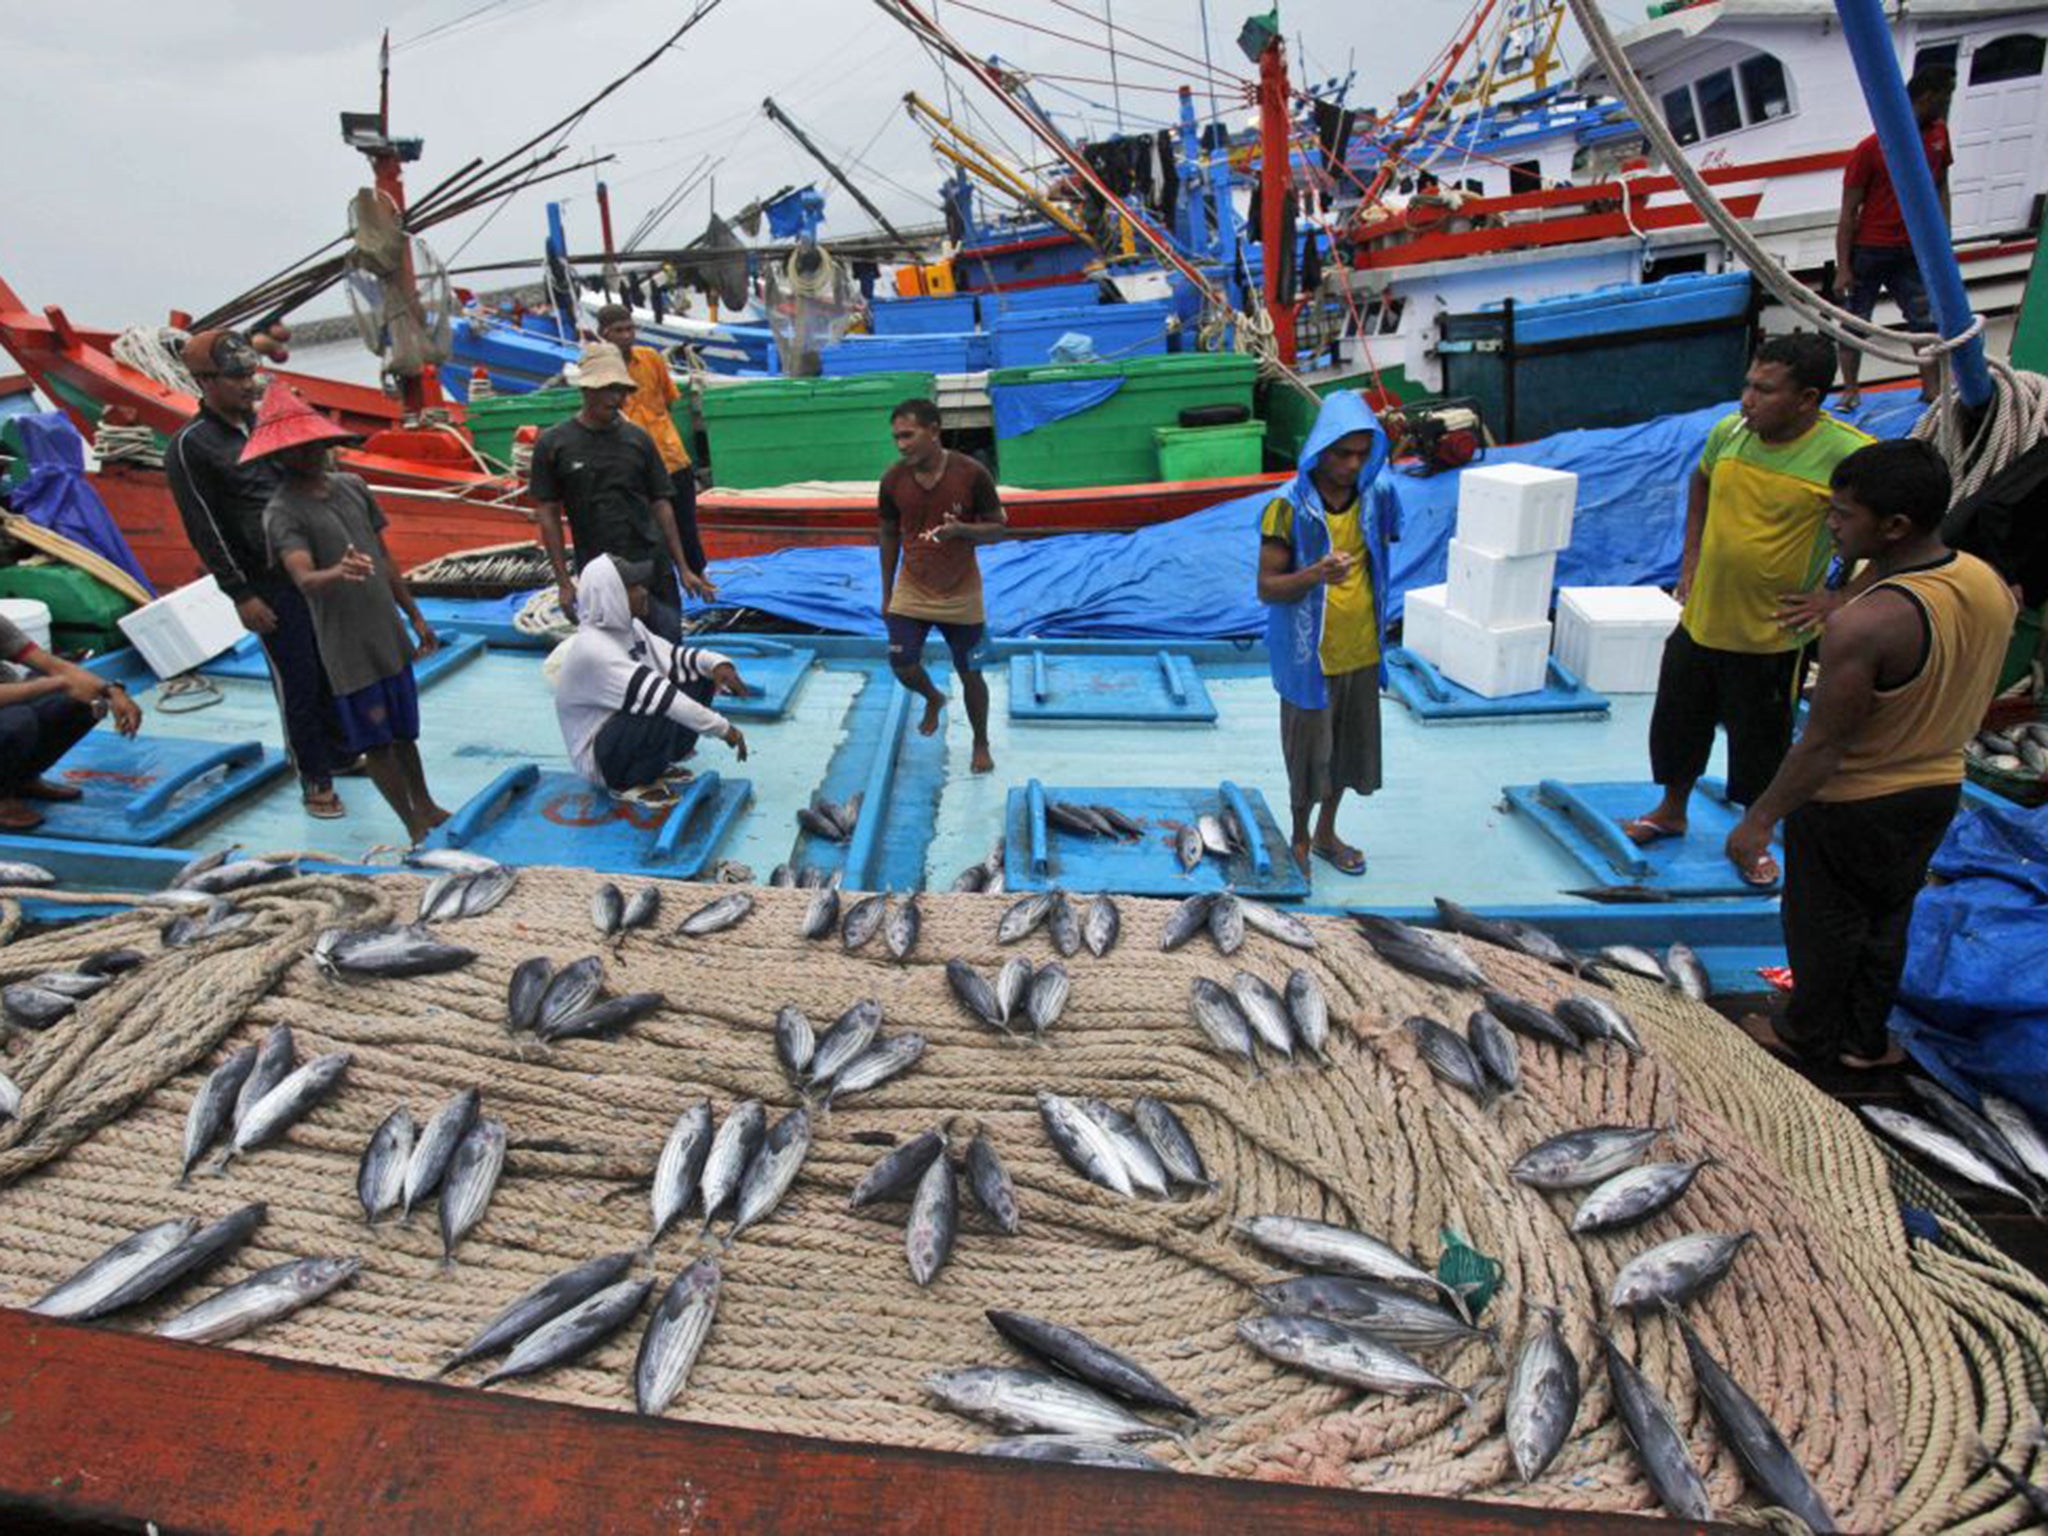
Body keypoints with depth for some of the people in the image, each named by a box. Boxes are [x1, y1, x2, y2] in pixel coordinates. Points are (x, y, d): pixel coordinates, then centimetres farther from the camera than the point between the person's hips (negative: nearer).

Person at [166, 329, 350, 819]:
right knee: (298, 683, 0)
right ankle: (314, 780, 13)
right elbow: (205, 530, -12)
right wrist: (241, 596, -14)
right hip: (270, 585, -6)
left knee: (334, 670, 14)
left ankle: (338, 754, 32)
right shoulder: (190, 446, -10)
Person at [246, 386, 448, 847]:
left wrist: (415, 616, 15)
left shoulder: (352, 486, 7)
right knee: (376, 741, 5)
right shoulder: (283, 511, -13)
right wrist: (337, 572, -51)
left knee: (404, 730, 19)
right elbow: (303, 578, -29)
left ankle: (427, 808, 34)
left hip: (389, 634, 6)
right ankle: (414, 826, 16)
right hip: (347, 648, -6)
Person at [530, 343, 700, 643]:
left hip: (653, 568, 2)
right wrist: (564, 582, -4)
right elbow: (548, 515, 0)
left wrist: (683, 568, 5)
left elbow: (661, 505, 7)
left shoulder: (638, 439, 5)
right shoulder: (553, 444, -1)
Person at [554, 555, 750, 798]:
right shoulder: (593, 649, -27)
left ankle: (658, 763, 7)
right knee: (664, 716, -37)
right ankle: (629, 783, -9)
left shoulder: (628, 627, 1)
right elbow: (658, 697, -31)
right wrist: (722, 727, -29)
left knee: (700, 678, 2)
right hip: (600, 756, -9)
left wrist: (715, 663, -17)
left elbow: (672, 658, 5)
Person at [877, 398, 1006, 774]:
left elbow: (998, 527, -7)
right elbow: (889, 535, 6)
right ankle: (934, 699, 31)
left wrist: (961, 529, -28)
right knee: (903, 667, -6)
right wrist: (886, 594, 9)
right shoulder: (893, 479, -6)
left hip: (961, 595, -2)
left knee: (970, 674, 6)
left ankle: (981, 745, 29)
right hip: (911, 593, 2)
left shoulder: (971, 474, -15)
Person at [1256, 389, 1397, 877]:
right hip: (1309, 653, -5)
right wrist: (1315, 574, -33)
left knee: (1349, 744, 16)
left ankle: (1326, 833, 37)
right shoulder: (1289, 507, -17)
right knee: (1308, 749, 7)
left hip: (1360, 651, 5)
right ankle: (1299, 839, 29)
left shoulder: (1377, 495, -1)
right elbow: (1266, 588, -16)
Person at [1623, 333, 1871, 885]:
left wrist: (1835, 599, -15)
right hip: (1700, 619, 5)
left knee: (1761, 746, 11)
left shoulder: (1847, 454, -20)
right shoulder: (1728, 431, -5)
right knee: (1678, 722, 19)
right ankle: (1671, 812, 42)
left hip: (1772, 636, -4)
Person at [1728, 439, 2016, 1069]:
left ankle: (1810, 1035, 37)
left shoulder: (1864, 624, -34)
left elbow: (1823, 746, -27)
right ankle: (1865, 1039, 41)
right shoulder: (1990, 584, -8)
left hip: (1850, 804, -7)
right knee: (1886, 916, 24)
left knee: (1823, 922, 16)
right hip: (1939, 788, 7)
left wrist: (1761, 818, -16)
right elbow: (1970, 695, 7)